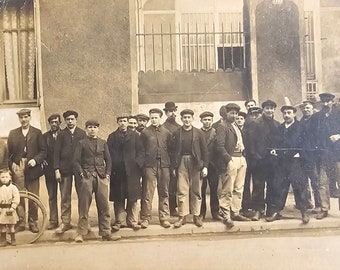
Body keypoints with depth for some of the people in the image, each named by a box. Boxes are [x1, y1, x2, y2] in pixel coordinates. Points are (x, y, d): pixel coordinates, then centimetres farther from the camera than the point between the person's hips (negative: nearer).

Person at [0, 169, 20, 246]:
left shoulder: (13, 187, -4)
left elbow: (16, 198, -8)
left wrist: (13, 207, -15)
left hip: (10, 209, -2)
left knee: (11, 225, 6)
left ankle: (13, 240, 18)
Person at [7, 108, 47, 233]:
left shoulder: (37, 133, 6)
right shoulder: (13, 133, 12)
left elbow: (43, 151, 2)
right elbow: (9, 152, 10)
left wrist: (35, 160, -13)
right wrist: (11, 164, -4)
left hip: (32, 169, -1)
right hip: (17, 169, 1)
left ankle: (33, 222, 13)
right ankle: (21, 222, 11)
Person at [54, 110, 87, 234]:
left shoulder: (82, 133, 7)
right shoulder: (61, 134, 7)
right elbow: (56, 152, 4)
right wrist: (57, 169, -4)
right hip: (65, 170, 0)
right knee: (65, 198, 3)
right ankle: (65, 223, 10)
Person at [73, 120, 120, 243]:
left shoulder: (103, 143, 17)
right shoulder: (81, 143, 9)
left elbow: (108, 160, 15)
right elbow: (76, 161, 4)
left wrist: (107, 174, 3)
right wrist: (81, 174, -7)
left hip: (101, 177, 2)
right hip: (86, 177, -2)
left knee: (104, 206, -1)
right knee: (84, 206, -3)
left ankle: (106, 233, 4)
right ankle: (80, 233, 3)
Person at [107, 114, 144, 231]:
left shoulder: (135, 135, 10)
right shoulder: (112, 137, 10)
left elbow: (140, 151, 6)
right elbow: (109, 153, 3)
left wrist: (138, 164, -7)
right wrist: (111, 167, -8)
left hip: (132, 170, 0)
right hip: (117, 171, 0)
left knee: (133, 198, 2)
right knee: (118, 199, 2)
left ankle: (132, 221, 11)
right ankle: (120, 221, 11)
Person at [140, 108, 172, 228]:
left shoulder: (167, 133, 11)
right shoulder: (145, 132, 5)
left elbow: (170, 149, 11)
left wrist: (171, 165, 5)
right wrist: (142, 165, -2)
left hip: (164, 165, 2)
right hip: (150, 165, -2)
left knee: (164, 193, 6)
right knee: (148, 193, -3)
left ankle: (164, 218, 13)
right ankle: (145, 218, 5)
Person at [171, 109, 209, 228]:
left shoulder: (199, 133, 5)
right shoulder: (176, 133, 6)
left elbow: (204, 150, 4)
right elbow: (173, 151, 5)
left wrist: (205, 166, -3)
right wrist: (174, 167, 0)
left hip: (196, 164, 0)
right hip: (181, 163, 0)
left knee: (196, 191, 5)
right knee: (182, 191, 0)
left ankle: (196, 216, 14)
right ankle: (182, 216, 6)